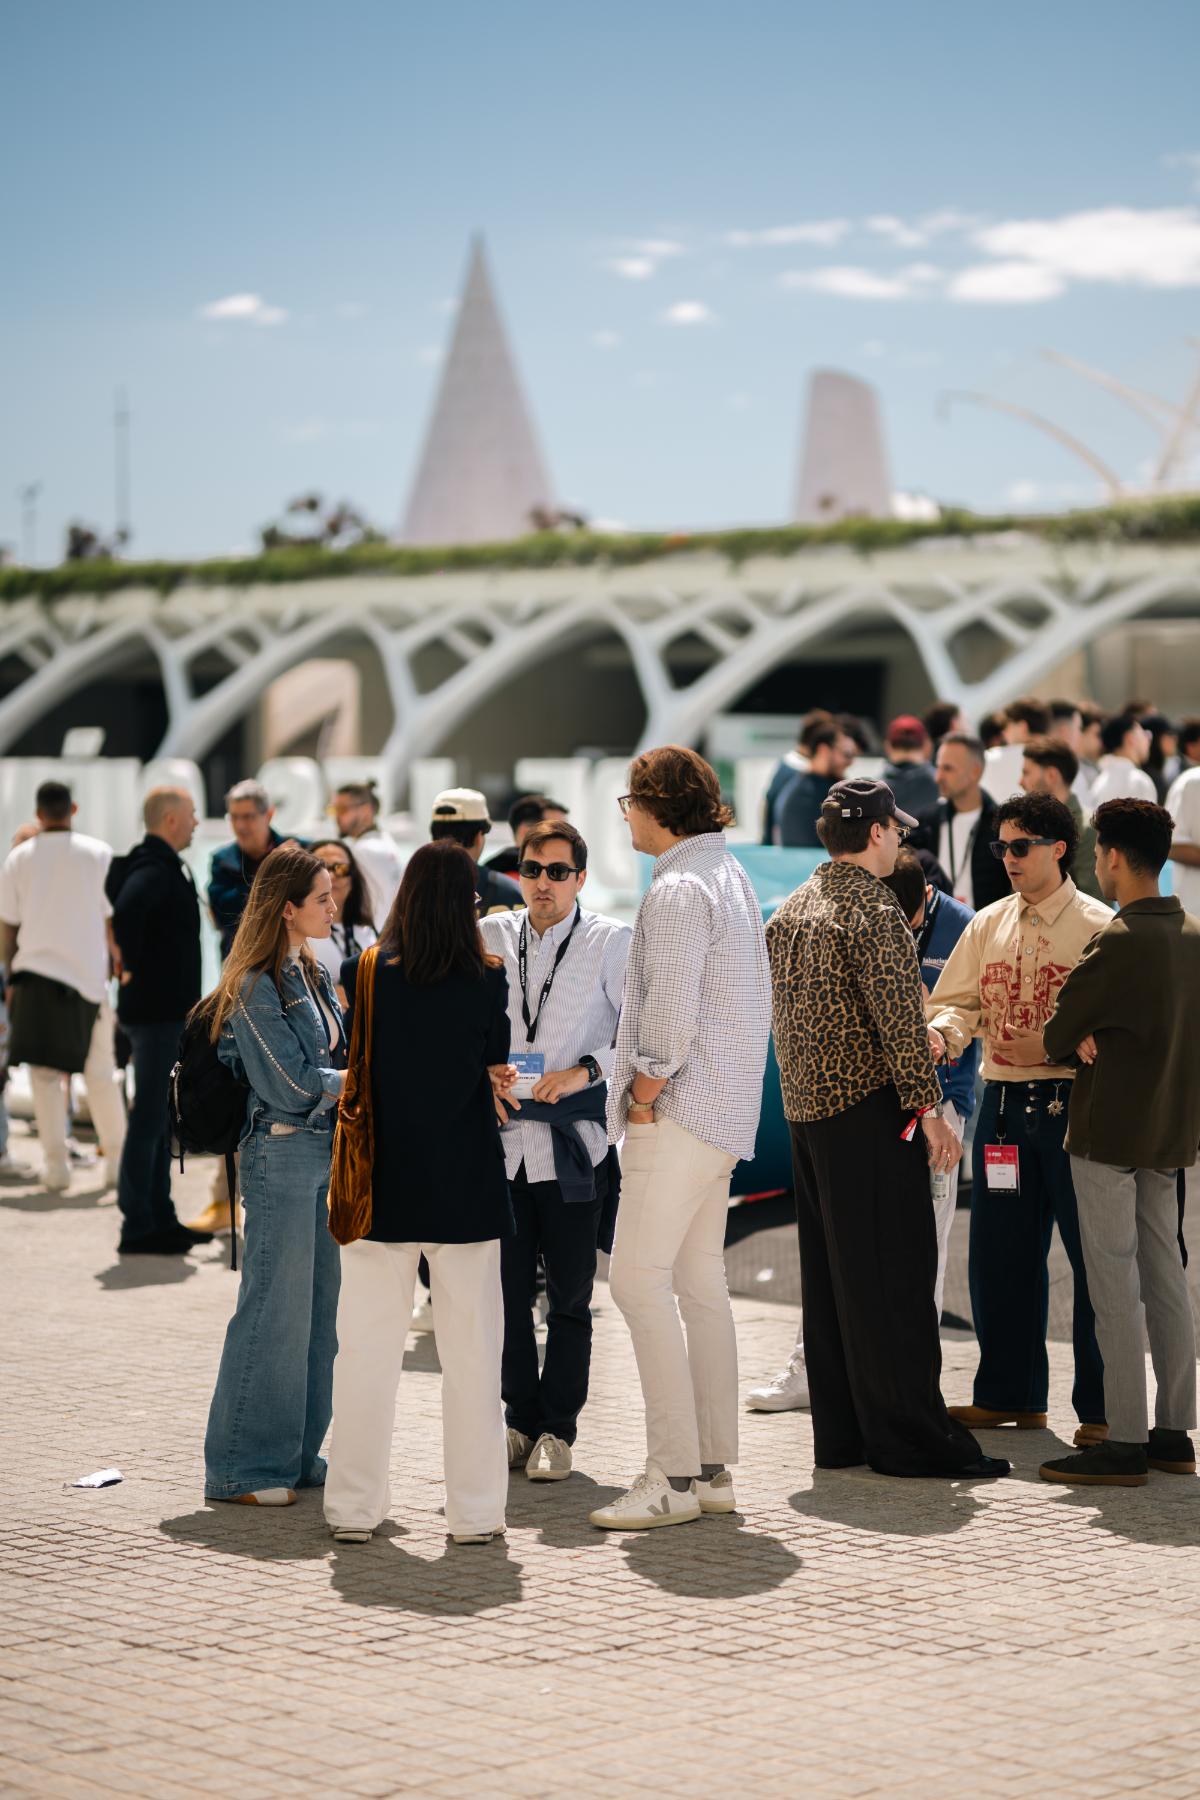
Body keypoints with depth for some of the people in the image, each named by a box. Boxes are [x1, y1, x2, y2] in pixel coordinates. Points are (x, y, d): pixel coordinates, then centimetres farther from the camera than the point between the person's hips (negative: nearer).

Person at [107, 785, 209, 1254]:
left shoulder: (161, 866, 13)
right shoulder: (156, 870, -18)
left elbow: (125, 909, 27)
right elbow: (125, 911, -36)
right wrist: (132, 966, -25)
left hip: (164, 1009, 10)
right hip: (157, 1008, -10)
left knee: (159, 1118, 15)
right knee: (149, 1119, -6)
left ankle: (160, 1219, 22)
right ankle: (138, 1228, -3)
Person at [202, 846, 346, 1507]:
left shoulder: (314, 975, 14)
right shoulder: (256, 988, -13)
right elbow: (295, 1084, -15)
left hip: (326, 1153, 9)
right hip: (283, 1157, -9)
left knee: (319, 1310, 10)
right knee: (276, 1311, -4)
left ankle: (296, 1454, 19)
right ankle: (241, 1468, 4)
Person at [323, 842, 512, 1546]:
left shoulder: (365, 974, -5)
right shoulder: (489, 979, -7)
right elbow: (496, 1060, 4)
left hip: (381, 1183, 1)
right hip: (467, 1184, -1)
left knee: (368, 1344, 8)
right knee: (471, 1346, 6)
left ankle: (354, 1507, 12)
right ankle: (476, 1509, 9)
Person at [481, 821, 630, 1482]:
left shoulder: (610, 942, -1)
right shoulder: (489, 937, 9)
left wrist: (584, 1071, -17)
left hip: (572, 1143, -3)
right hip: (502, 1136, 3)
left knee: (569, 1295, 3)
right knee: (507, 1290, 7)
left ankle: (557, 1428, 12)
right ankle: (521, 1419, 20)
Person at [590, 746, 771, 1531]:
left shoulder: (678, 891, -14)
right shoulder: (729, 875, 17)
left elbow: (669, 1018, -21)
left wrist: (643, 1098, -9)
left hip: (681, 1112, -10)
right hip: (725, 1110, 10)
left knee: (639, 1279, -10)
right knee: (701, 1285, 11)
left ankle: (675, 1474, -12)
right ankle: (715, 1468, 14)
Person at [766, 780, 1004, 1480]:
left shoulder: (791, 910, 14)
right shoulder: (874, 911, -14)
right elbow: (897, 1020, -19)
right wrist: (930, 1111, -18)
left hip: (806, 1106, 9)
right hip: (870, 1107, -9)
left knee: (829, 1274, 11)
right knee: (894, 1273, -6)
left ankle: (840, 1432, 15)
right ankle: (909, 1435, -5)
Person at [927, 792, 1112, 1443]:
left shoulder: (1097, 926, -5)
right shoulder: (988, 925, 12)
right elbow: (958, 1001, 11)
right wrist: (940, 1033, -11)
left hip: (1072, 1102, -5)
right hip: (1002, 1101, 6)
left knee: (1094, 1256, -1)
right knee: (998, 1254, 11)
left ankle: (1102, 1407, 7)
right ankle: (1010, 1395, 23)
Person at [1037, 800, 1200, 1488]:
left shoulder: (1117, 942, -18)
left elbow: (1056, 1034, -12)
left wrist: (1078, 1042, 10)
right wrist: (1097, 1040, 2)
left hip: (1110, 1130, -8)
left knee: (1115, 1283, -4)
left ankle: (1125, 1444, -3)